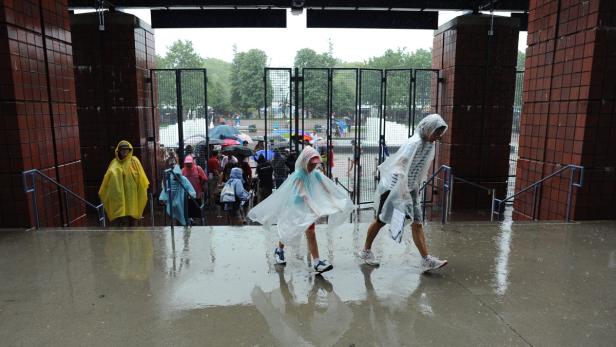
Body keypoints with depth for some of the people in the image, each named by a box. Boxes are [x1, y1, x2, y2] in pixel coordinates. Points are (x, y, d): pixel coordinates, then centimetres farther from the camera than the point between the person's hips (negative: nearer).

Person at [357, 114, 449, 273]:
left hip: (410, 188, 8)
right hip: (394, 186, -8)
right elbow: (400, 165, -31)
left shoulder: (429, 143, 4)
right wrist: (403, 190, -37)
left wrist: (416, 187, 16)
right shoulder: (415, 142, -22)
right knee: (381, 220, 6)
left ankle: (426, 260, 1)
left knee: (417, 222, 0)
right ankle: (366, 251, 24)